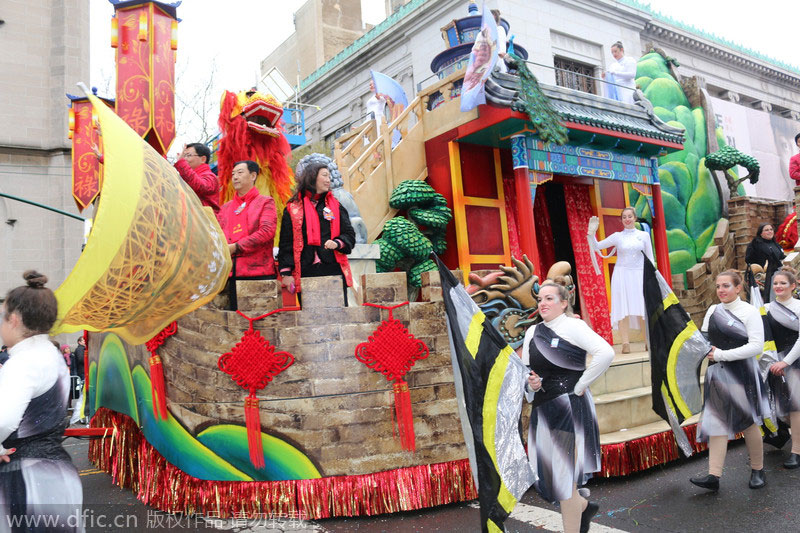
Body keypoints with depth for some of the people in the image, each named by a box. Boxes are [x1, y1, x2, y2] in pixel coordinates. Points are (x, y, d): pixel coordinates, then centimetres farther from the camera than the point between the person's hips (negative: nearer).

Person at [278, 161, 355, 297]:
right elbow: (285, 243, 5)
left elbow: (349, 234, 12)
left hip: (333, 270, 2)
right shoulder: (293, 209, 8)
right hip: (305, 273, -1)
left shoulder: (335, 205, 15)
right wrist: (286, 273, -3)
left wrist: (337, 243, -10)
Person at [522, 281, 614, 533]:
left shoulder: (573, 326, -9)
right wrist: (529, 383, -4)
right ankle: (583, 506, 39)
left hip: (569, 408, -7)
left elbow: (606, 353, -22)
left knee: (564, 476, 1)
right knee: (543, 473, 11)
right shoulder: (532, 332, 10)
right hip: (543, 409, 7)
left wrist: (581, 385, -17)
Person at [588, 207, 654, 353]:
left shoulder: (644, 235, 7)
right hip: (621, 275, 0)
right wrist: (592, 233, -11)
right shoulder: (617, 236, 5)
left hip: (639, 275, 0)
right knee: (623, 309, -4)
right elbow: (597, 246, 4)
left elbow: (650, 259, 8)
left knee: (642, 310, 1)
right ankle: (625, 344, -3)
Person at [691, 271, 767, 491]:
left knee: (749, 422, 8)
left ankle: (757, 470, 27)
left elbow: (757, 346, -16)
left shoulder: (749, 311, -7)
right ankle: (714, 476, -1)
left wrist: (722, 354, -19)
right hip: (717, 373, 4)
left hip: (742, 373, -4)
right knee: (717, 422, 0)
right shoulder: (712, 310, 8)